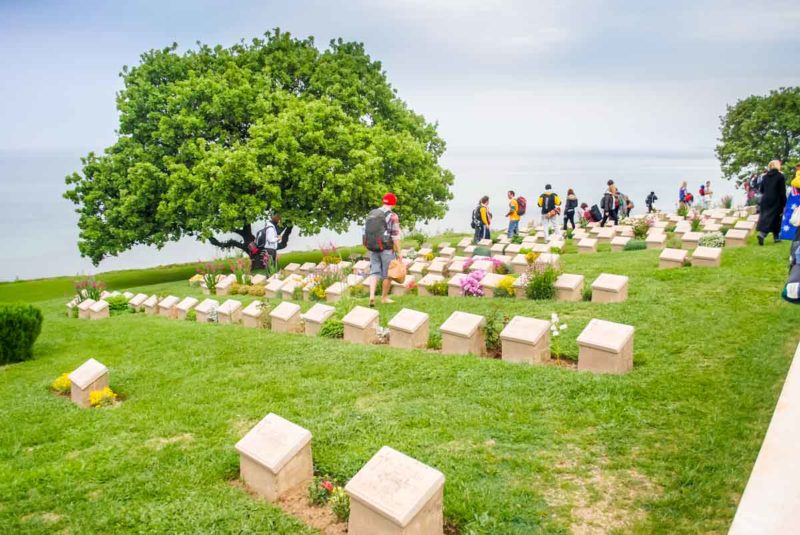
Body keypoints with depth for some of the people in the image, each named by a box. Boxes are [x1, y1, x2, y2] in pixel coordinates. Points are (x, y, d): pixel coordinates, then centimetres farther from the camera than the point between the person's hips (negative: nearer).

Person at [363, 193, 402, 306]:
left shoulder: (371, 214, 6)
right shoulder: (393, 216, -12)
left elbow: (366, 233, 9)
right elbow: (395, 236, -15)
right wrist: (399, 252, -9)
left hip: (373, 249, 5)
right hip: (387, 249, -5)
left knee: (374, 272, 8)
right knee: (388, 274, 10)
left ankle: (372, 296, -9)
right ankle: (384, 297, 20)